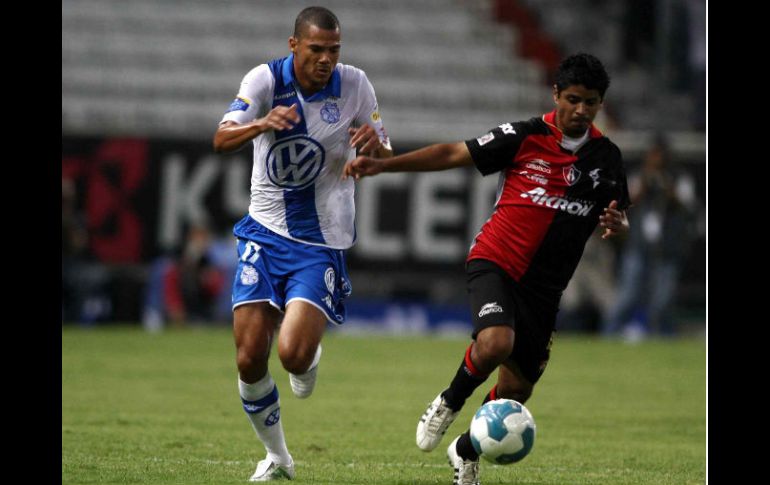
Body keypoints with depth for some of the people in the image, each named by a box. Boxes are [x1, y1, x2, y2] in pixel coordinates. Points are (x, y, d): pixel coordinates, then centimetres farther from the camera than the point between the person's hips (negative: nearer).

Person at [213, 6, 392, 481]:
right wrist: (261, 124, -41)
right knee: (250, 358, -4)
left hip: (323, 242, -1)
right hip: (266, 231, 1)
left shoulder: (354, 84, -5)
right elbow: (222, 140, -21)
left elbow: (385, 159, 4)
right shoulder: (266, 79, -7)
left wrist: (374, 145, -20)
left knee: (293, 353, -19)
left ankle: (310, 358, 21)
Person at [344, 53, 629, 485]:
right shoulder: (526, 137, -7)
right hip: (496, 262, -4)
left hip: (544, 287, 4)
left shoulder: (606, 157, 3)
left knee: (516, 390, 8)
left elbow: (616, 219, 9)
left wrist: (617, 225, -17)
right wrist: (383, 164, -12)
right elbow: (453, 154, -5)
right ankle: (449, 403, -2)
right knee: (496, 343, -33)